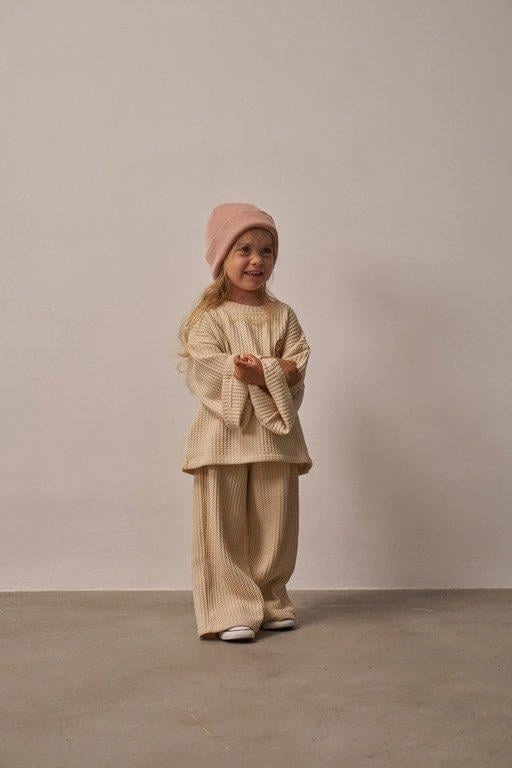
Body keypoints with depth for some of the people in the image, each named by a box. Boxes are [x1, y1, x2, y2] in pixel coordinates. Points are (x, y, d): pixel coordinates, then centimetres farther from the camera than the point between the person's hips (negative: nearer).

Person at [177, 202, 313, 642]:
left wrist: (260, 371, -19)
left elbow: (297, 365, -1)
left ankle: (271, 603, 24)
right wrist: (273, 374, -16)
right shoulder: (209, 317, -2)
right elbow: (206, 371, -15)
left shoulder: (283, 315, 10)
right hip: (224, 433, -3)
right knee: (223, 527, -1)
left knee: (275, 526, 9)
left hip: (275, 434, 4)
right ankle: (231, 611, 8)